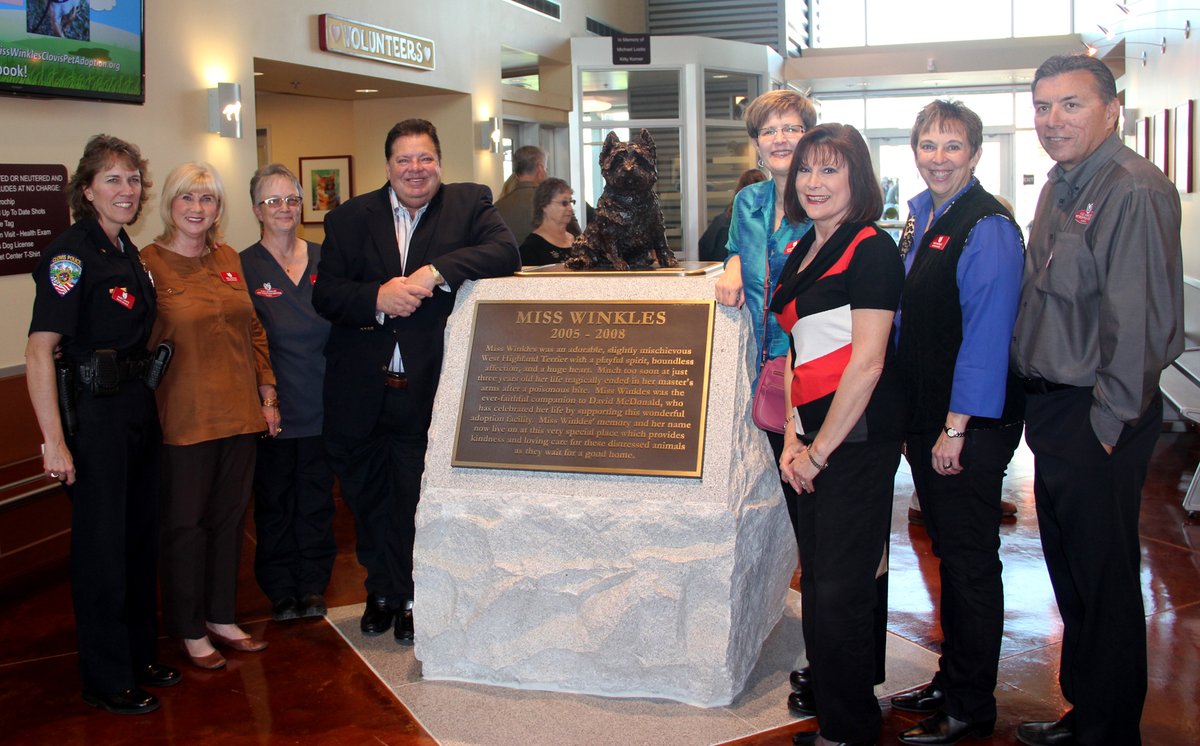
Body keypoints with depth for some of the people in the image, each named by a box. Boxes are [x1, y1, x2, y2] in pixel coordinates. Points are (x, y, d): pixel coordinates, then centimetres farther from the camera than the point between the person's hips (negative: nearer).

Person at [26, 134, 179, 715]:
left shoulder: (127, 252, 10)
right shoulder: (70, 253, -15)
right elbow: (39, 350, -21)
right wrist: (54, 441, -25)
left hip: (137, 407, 8)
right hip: (93, 412, -8)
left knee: (141, 536, 16)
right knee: (102, 544, 2)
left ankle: (140, 658, 32)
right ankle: (106, 682, 17)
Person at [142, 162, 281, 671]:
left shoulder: (229, 260, 9)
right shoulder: (149, 265, -7)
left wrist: (267, 395, 11)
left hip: (240, 414, 5)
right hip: (184, 418, -5)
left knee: (229, 518, 14)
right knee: (186, 524, 6)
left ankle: (221, 618, 28)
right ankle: (190, 631, 21)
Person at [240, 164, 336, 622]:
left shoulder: (323, 259, 7)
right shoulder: (243, 267, -2)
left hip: (321, 406, 3)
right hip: (273, 407, -2)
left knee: (317, 498, 9)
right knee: (274, 502, 7)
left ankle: (313, 588, 22)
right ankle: (281, 593, 19)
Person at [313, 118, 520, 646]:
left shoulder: (469, 204, 1)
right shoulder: (350, 218, 5)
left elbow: (506, 254, -15)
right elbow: (325, 294, -2)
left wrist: (437, 272, -26)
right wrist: (377, 298, -21)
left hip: (429, 388, -2)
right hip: (360, 390, 3)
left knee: (417, 500, 5)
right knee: (365, 494, 16)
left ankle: (410, 598, 27)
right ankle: (381, 589, 38)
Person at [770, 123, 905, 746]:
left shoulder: (871, 249, -11)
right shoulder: (801, 251, 14)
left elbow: (867, 361, -16)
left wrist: (820, 449, -12)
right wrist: (793, 437, 4)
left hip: (857, 438, -8)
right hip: (812, 438, 8)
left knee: (841, 589, -1)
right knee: (817, 579, 16)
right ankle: (827, 694, 33)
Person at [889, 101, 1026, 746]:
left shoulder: (988, 228, -15)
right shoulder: (921, 216, 12)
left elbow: (987, 335, -18)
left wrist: (956, 427, -18)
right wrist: (912, 416, 15)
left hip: (970, 426, -8)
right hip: (926, 418, 8)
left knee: (969, 561, 2)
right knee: (947, 553, 17)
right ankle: (951, 681, 30)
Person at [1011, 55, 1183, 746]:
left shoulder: (1135, 192, -18)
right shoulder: (1060, 187, 12)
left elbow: (1140, 322, -21)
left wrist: (1110, 422, -17)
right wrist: (1045, 404, 14)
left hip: (1099, 421, -9)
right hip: (1053, 407, 10)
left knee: (1104, 583, 3)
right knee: (1069, 575, 20)